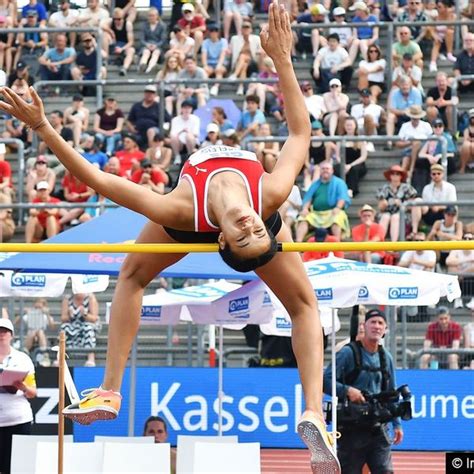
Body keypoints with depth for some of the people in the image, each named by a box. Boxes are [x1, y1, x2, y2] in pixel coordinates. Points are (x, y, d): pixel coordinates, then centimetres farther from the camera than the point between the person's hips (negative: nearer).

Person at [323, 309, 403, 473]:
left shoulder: (386, 357, 13)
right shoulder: (348, 353, -5)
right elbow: (325, 381, -11)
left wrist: (397, 424, 16)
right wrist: (347, 390, -25)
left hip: (378, 428, 5)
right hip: (352, 428, -5)